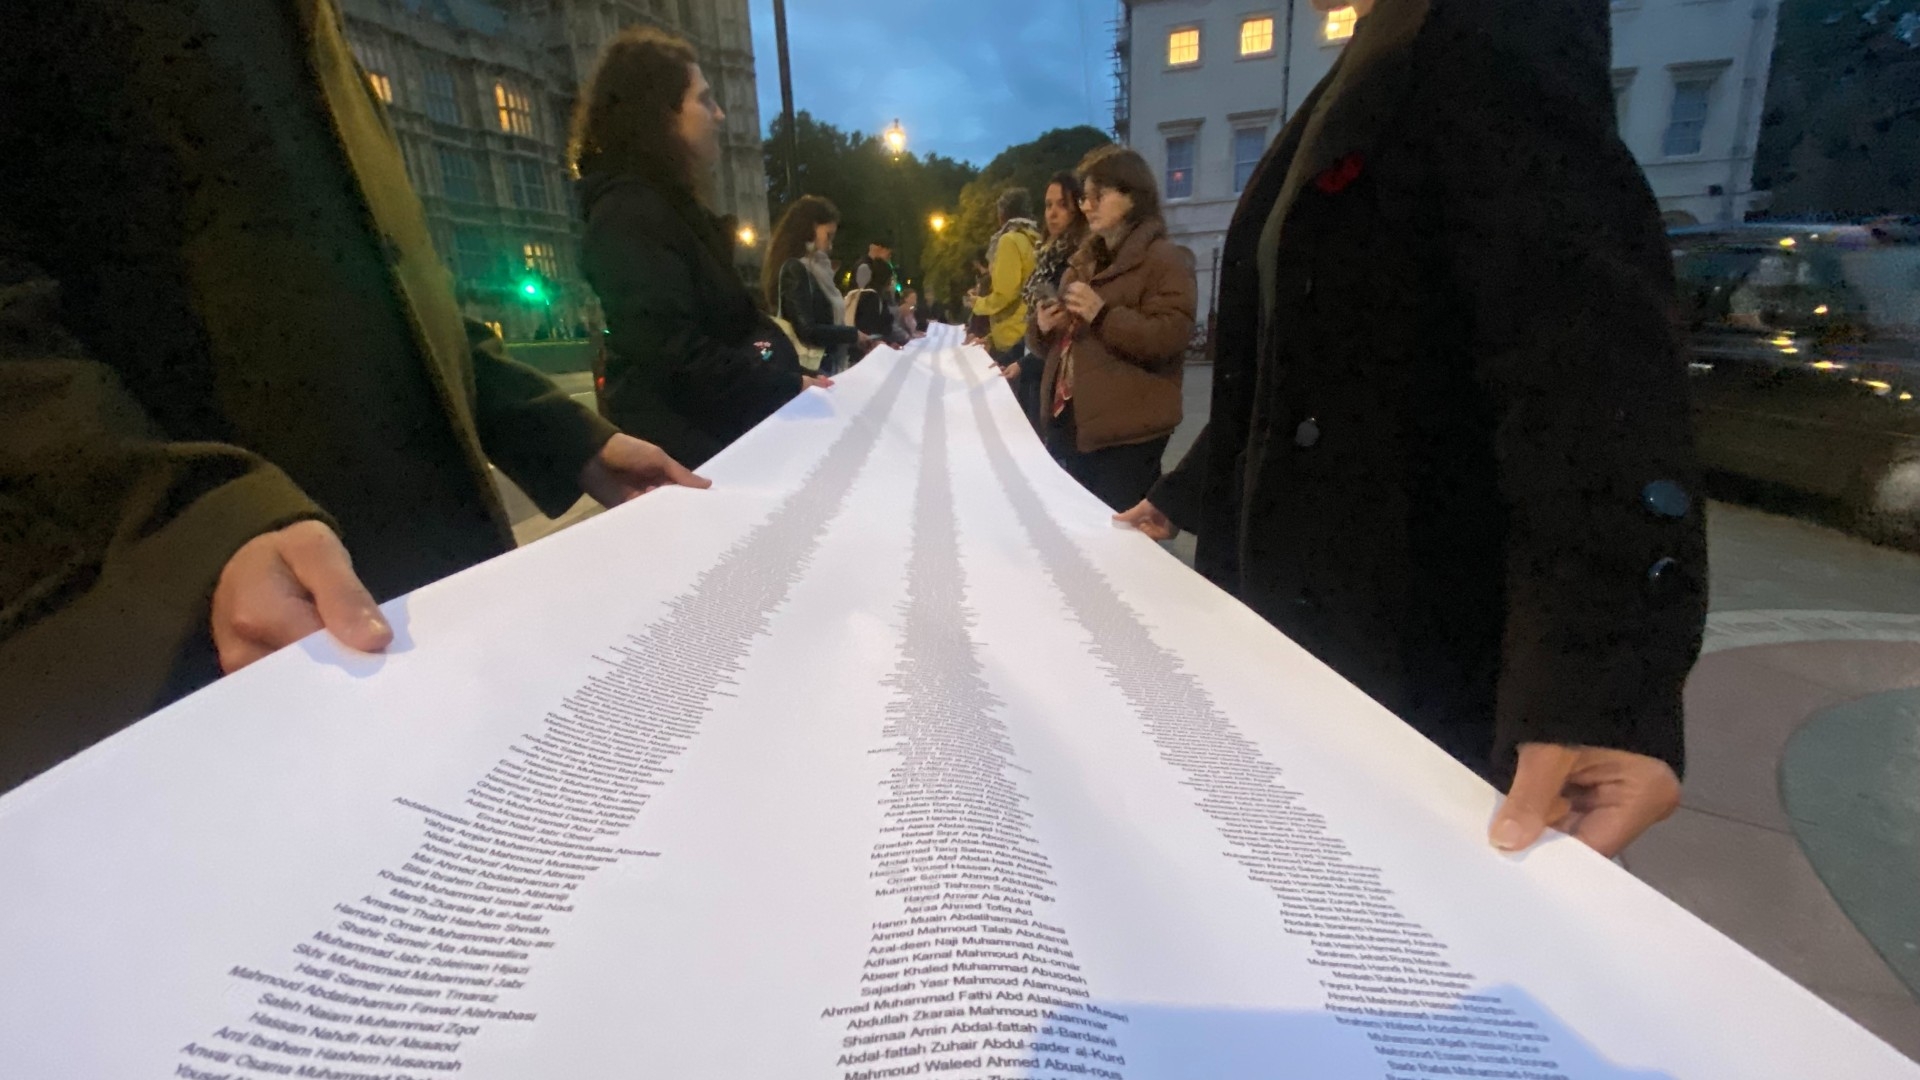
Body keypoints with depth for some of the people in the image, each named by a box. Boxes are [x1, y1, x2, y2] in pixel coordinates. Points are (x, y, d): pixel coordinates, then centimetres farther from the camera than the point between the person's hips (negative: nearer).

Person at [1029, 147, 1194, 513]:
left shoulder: (1165, 259, -5)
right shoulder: (1082, 261, 19)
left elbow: (1169, 338, -17)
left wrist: (1102, 314, -24)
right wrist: (1042, 327, 1)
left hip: (1125, 434, -7)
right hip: (1066, 422, 8)